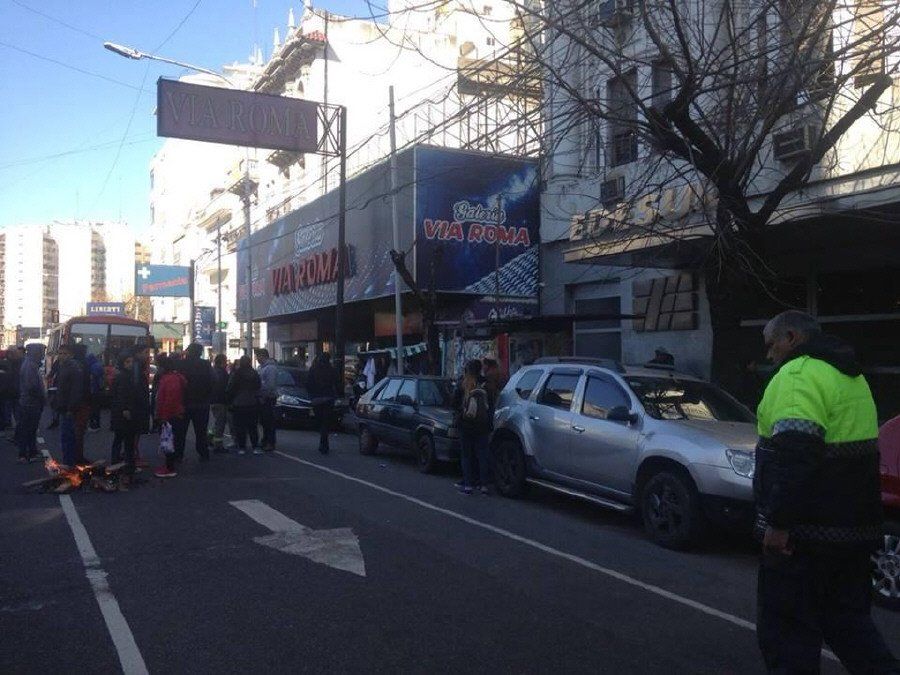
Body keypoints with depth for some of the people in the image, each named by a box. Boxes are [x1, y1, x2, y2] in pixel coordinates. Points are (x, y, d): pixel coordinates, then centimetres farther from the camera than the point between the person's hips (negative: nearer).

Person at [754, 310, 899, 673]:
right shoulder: (849, 375, 17)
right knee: (848, 618, 20)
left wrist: (778, 522, -24)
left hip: (805, 532, -10)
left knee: (785, 629, 0)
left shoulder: (798, 375, -16)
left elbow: (793, 455, -27)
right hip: (855, 526, 10)